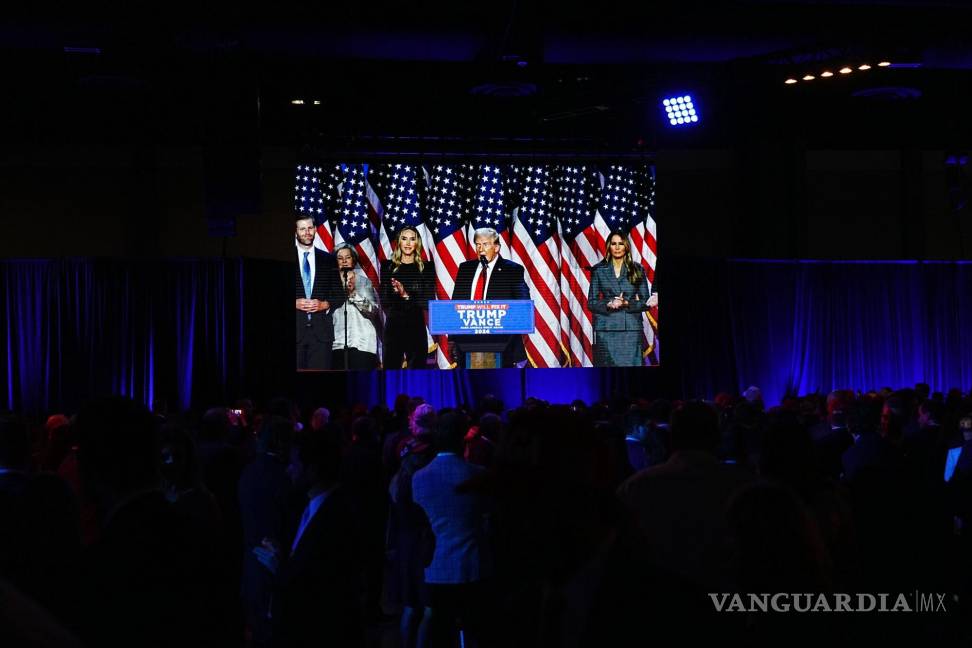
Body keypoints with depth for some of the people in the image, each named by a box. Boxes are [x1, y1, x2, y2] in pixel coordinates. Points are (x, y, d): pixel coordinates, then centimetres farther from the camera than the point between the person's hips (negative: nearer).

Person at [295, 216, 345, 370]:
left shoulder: (328, 260, 12)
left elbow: (339, 295, 13)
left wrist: (325, 304, -6)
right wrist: (296, 303, -10)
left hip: (321, 329, 1)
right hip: (296, 327, -1)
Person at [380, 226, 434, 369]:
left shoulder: (426, 267, 6)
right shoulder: (388, 266, 8)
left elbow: (429, 301, 1)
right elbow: (384, 301, 5)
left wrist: (407, 296, -11)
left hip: (417, 327, 0)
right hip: (394, 326, 0)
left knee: (417, 366, -1)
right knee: (391, 367, -3)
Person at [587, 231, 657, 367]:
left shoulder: (637, 270, 9)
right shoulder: (599, 270, 8)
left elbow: (645, 302, 6)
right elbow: (591, 302, 6)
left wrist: (627, 303, -11)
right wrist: (609, 304, -12)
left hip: (631, 328, 0)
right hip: (606, 329, 0)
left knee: (631, 363, -7)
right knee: (608, 365, -4)